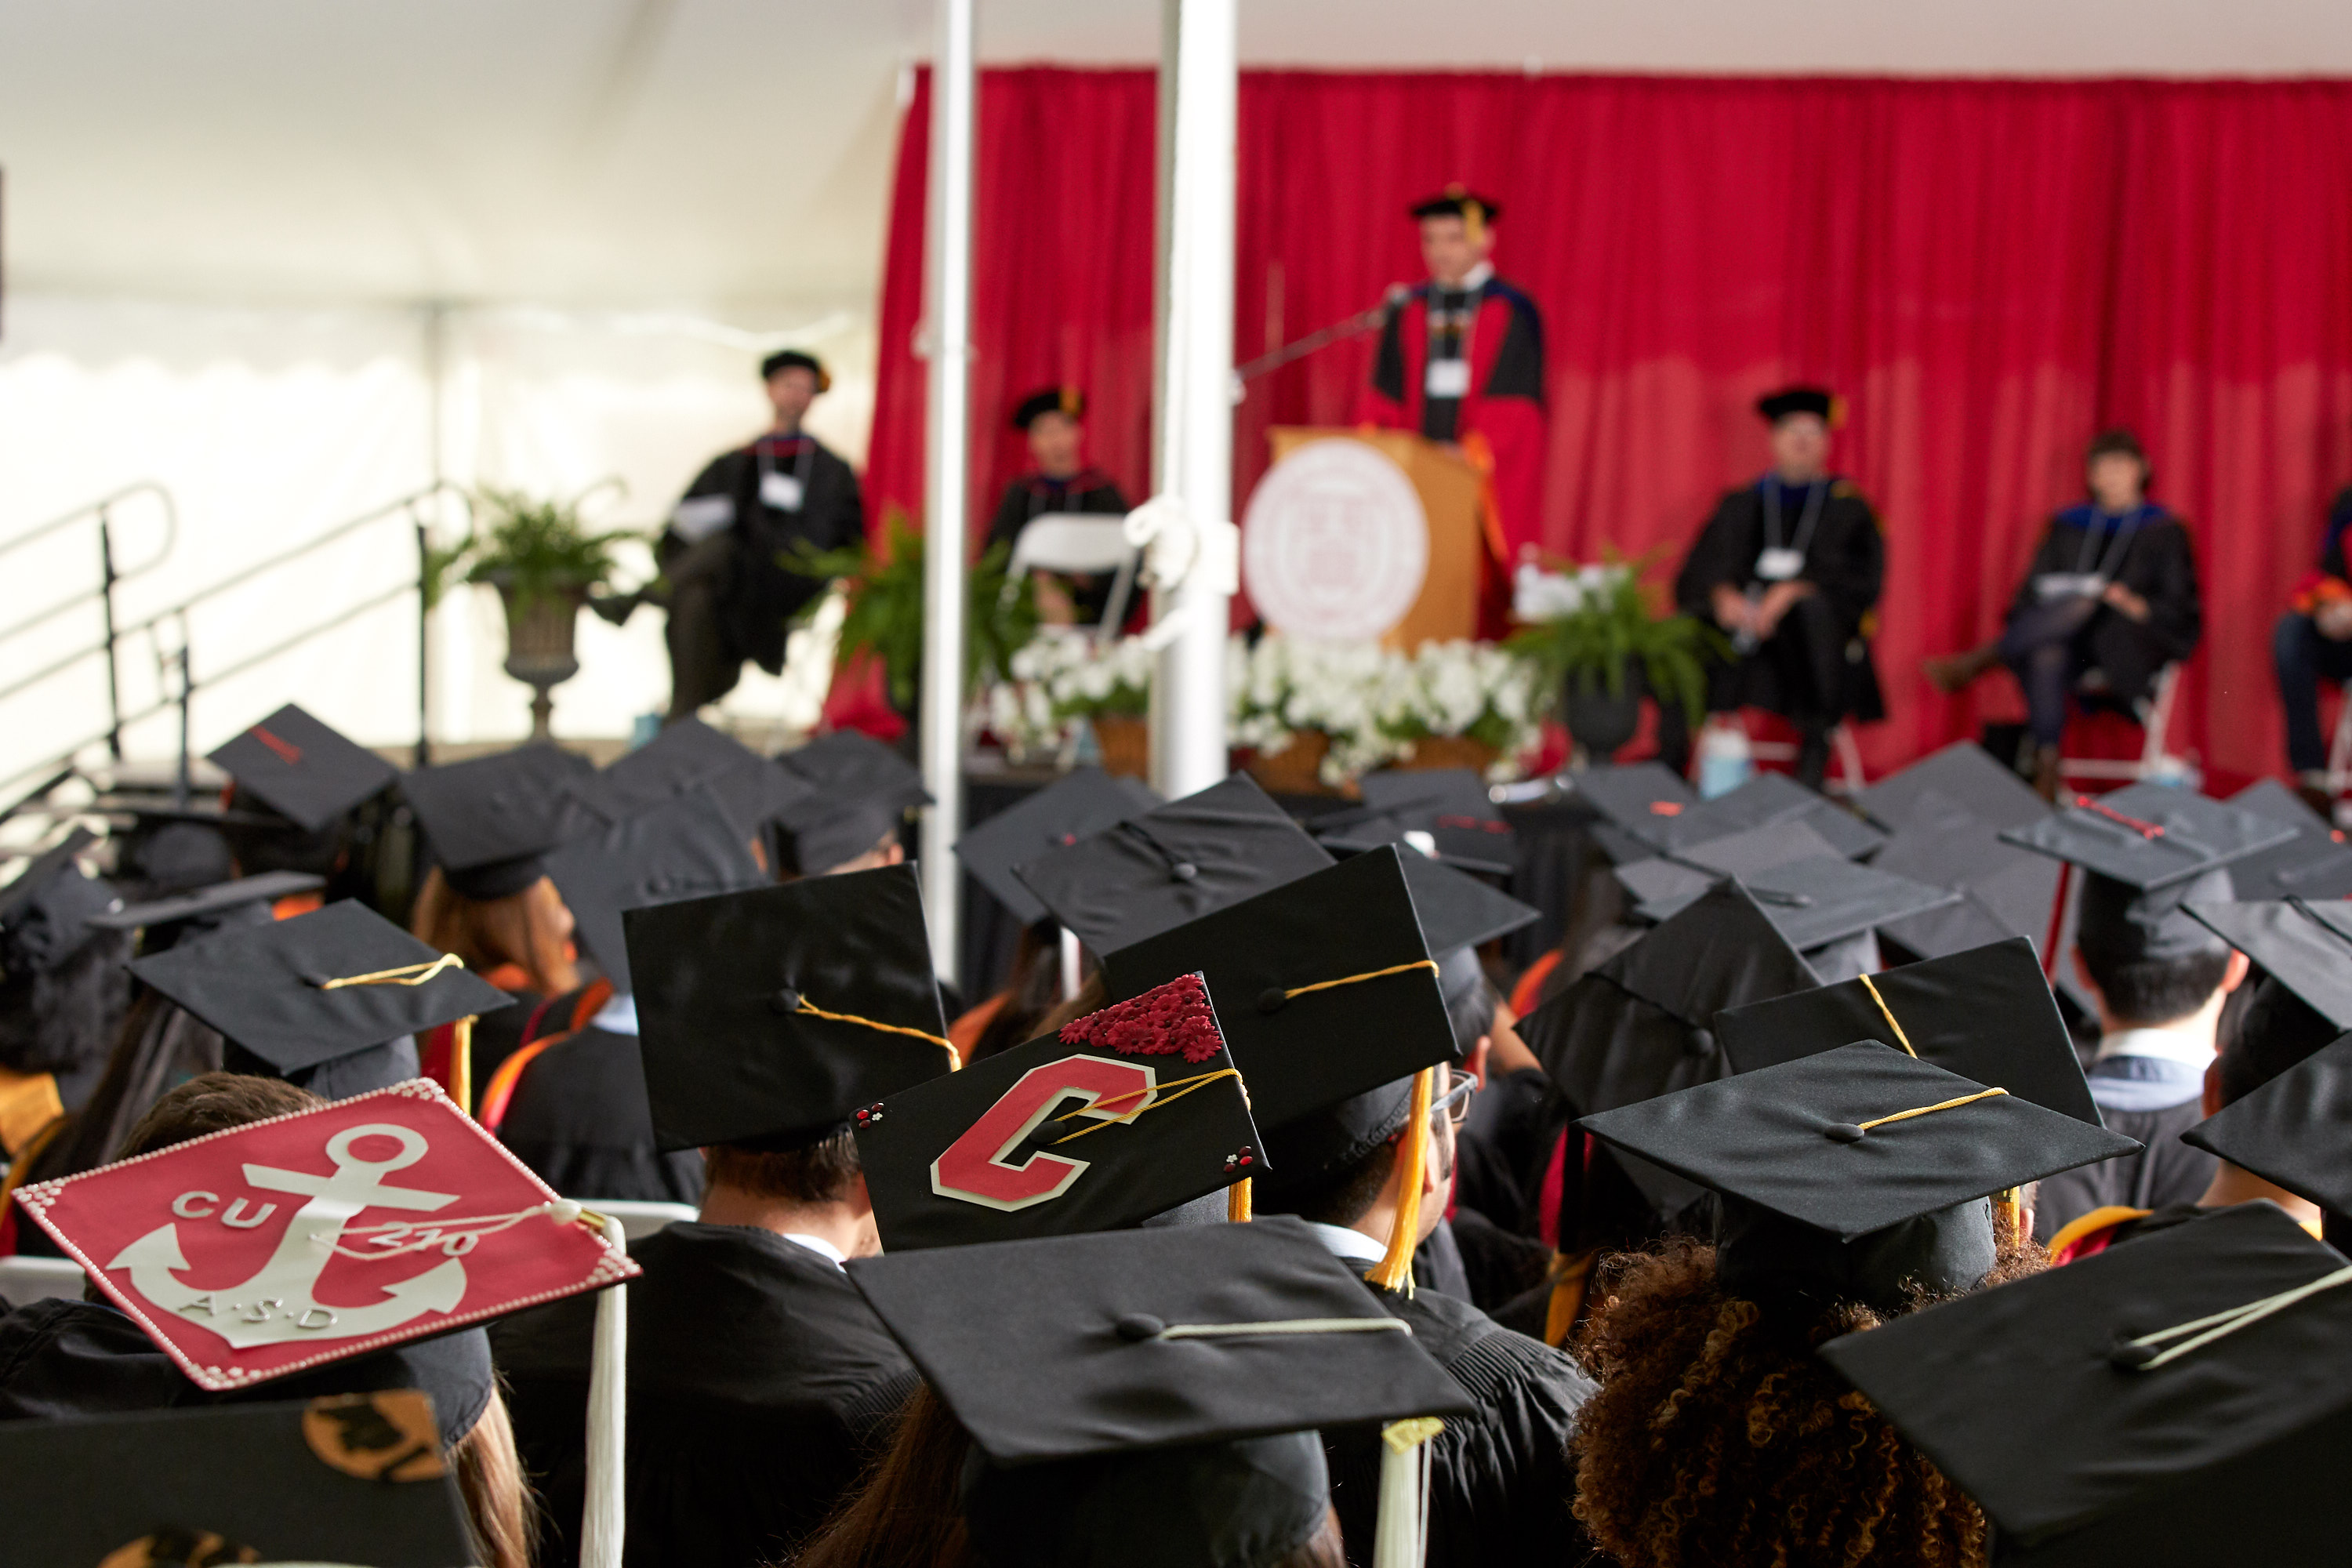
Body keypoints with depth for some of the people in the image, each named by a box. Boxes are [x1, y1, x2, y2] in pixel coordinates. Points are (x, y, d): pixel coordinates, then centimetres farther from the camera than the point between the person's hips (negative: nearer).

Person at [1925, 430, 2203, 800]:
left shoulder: (2163, 532, 13)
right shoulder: (2069, 527, 22)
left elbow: (2182, 615, 7)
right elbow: (2034, 588, 18)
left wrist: (2138, 607, -12)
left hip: (2128, 660, -2)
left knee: (2084, 605, -36)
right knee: (2046, 657, -37)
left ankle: (1972, 663, -45)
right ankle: (2046, 770, -49)